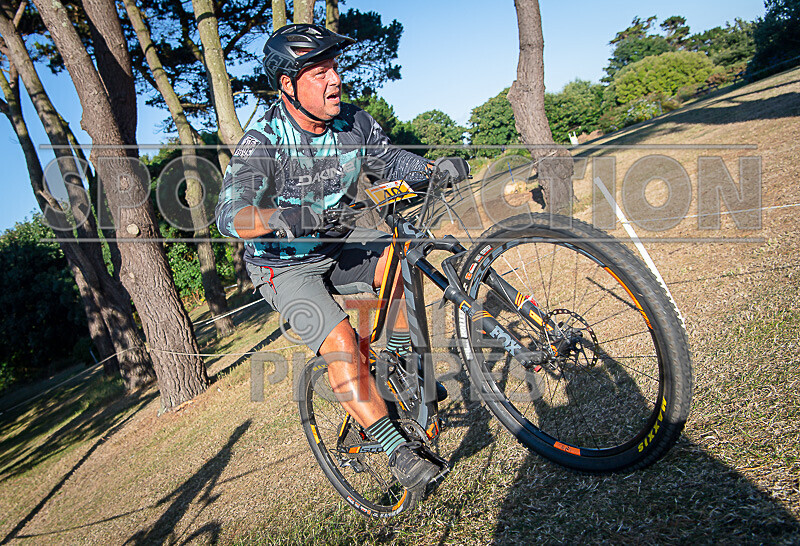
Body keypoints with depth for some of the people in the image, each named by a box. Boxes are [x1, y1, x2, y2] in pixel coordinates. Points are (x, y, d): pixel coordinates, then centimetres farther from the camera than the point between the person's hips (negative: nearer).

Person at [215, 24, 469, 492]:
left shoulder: (353, 123, -8)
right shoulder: (262, 143, -24)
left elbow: (390, 159, 7)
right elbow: (230, 215, -35)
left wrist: (437, 168, -13)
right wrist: (287, 217, -55)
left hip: (339, 245, 5)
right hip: (287, 267, -5)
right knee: (341, 341, -24)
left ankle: (402, 360, -1)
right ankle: (397, 449, -10)